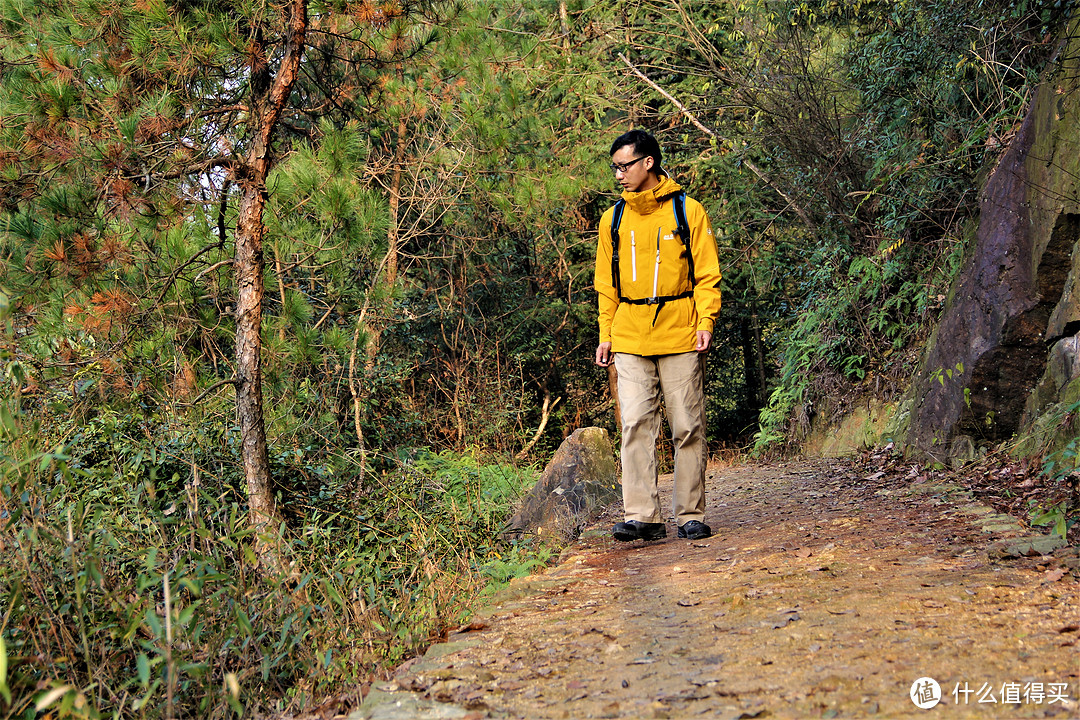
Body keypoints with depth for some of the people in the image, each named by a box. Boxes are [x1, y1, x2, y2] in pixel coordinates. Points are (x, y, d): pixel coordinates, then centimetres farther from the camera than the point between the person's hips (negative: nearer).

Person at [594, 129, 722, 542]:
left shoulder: (688, 211, 3)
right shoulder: (613, 219, 13)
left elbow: (707, 274, 3)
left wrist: (706, 322, -10)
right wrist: (605, 334, 9)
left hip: (680, 336, -2)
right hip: (630, 339, 3)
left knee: (687, 427, 1)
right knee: (635, 424, -6)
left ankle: (691, 515, 10)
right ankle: (642, 516, -4)